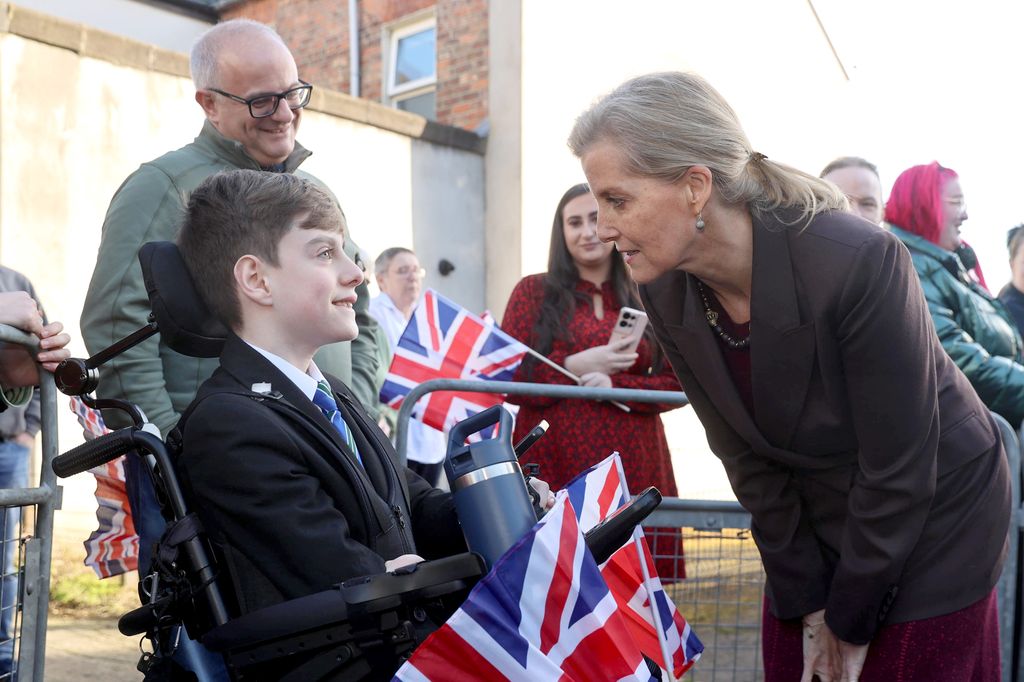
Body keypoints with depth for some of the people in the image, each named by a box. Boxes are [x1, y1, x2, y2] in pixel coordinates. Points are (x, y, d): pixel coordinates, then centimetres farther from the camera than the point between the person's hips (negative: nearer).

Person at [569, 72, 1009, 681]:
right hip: (817, 524, 5)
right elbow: (747, 458, -6)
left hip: (934, 513, -4)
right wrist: (807, 603, -4)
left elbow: (899, 475, -23)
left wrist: (850, 621, -13)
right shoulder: (666, 294, -13)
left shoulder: (860, 264, -31)